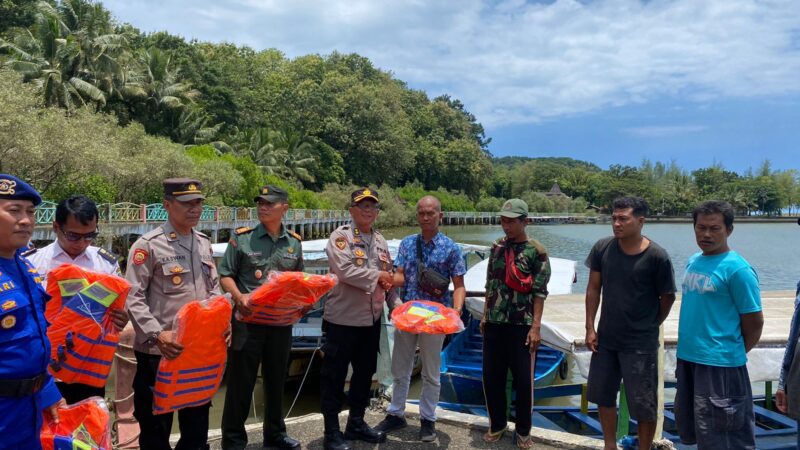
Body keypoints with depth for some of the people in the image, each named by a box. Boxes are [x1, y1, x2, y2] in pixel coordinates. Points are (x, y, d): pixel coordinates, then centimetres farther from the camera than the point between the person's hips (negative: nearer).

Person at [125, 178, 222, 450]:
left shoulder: (203, 243, 9)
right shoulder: (148, 245, -10)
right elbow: (133, 298, -14)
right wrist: (157, 334, -25)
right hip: (158, 351, -5)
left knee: (198, 421, 18)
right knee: (156, 426, 10)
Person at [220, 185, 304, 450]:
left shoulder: (294, 243, 7)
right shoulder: (242, 238, -4)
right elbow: (226, 275, -2)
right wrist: (239, 297, -19)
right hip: (248, 320, -3)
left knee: (276, 380, 16)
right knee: (240, 382, 4)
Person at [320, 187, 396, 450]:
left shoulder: (380, 241, 13)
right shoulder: (341, 236, -9)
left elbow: (389, 276, 20)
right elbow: (345, 271, -23)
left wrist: (395, 303, 9)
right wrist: (377, 276, -13)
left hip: (372, 319, 7)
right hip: (343, 319, -7)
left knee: (365, 372, 17)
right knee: (335, 376, 2)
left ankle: (356, 423, 33)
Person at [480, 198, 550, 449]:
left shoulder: (536, 251, -7)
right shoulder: (497, 247, 7)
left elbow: (539, 293, -9)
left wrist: (536, 326, -14)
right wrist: (485, 315, 12)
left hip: (521, 325, -4)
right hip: (494, 323, 5)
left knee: (523, 379, 5)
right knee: (491, 376, 10)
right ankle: (497, 424, 28)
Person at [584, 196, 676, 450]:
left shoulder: (657, 257, -16)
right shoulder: (602, 248, -5)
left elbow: (667, 298, -3)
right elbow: (593, 289, 2)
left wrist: (649, 326, 5)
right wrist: (590, 327, 0)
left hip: (640, 344, -4)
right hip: (605, 339, 4)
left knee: (644, 405, 6)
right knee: (603, 396, 17)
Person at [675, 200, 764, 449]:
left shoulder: (737, 269, -15)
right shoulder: (693, 261, 8)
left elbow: (754, 322, -12)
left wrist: (734, 353, 0)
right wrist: (688, 349, 15)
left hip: (720, 364, -8)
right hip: (686, 358, 8)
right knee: (691, 430, 20)